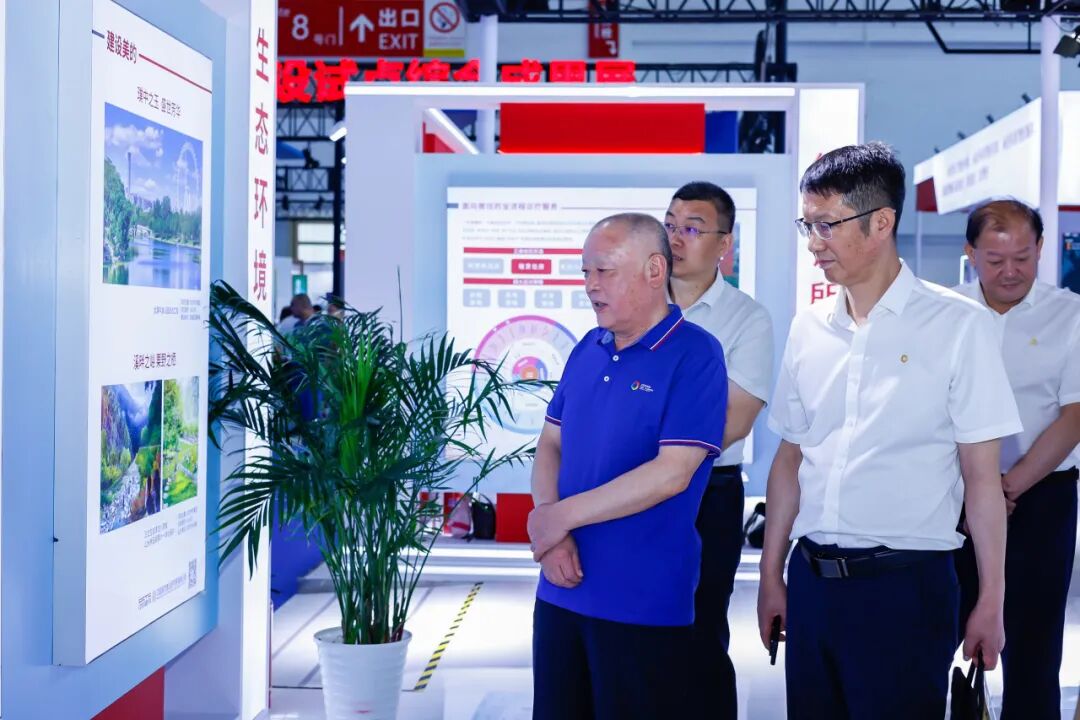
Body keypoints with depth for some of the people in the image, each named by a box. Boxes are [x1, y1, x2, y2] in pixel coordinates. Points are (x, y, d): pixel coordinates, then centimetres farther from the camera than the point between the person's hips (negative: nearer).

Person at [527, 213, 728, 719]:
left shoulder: (694, 355, -12)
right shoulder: (587, 350, 8)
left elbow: (670, 474, -19)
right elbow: (550, 446, 11)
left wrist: (562, 515, -15)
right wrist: (548, 533, -8)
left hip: (645, 603, -6)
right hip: (561, 588, 6)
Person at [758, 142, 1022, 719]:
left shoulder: (957, 325, -6)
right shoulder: (808, 328, 7)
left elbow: (981, 473, -5)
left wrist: (991, 601, -5)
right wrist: (771, 574, 13)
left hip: (905, 584, -4)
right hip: (811, 579, 5)